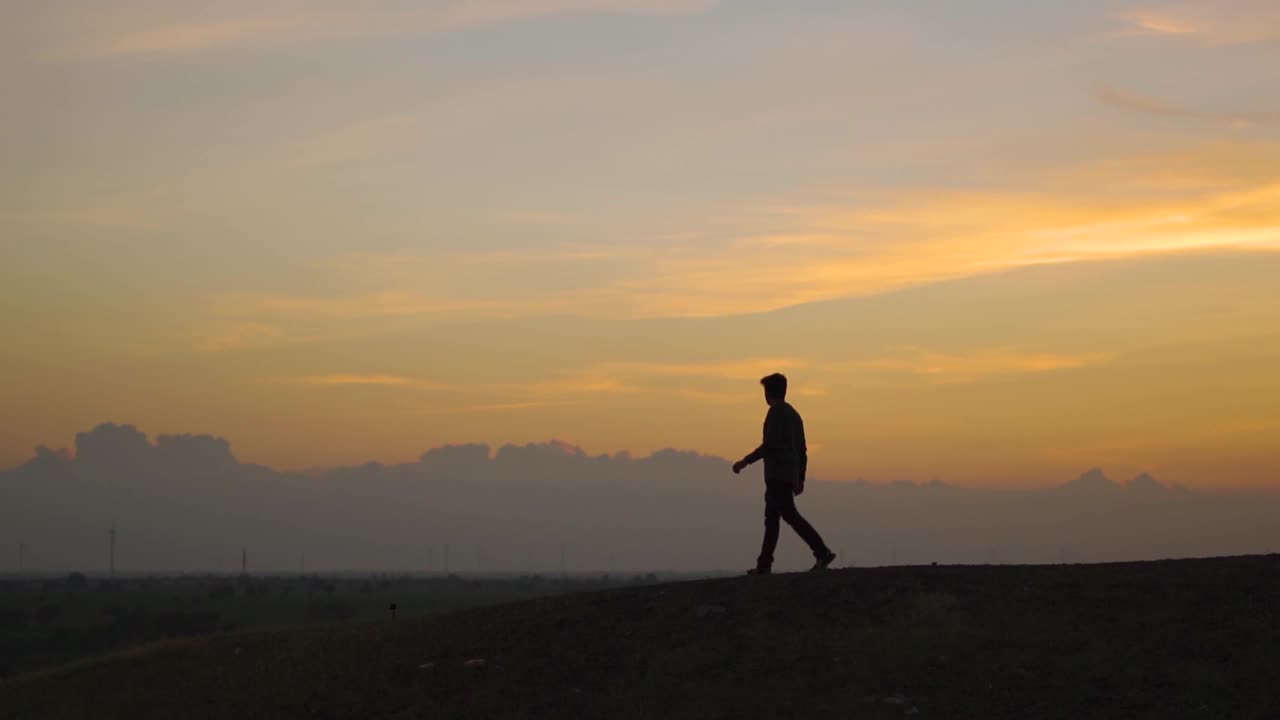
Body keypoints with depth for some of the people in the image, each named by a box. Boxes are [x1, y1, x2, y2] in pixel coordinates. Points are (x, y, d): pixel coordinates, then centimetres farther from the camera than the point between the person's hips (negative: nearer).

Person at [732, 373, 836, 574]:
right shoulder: (793, 414, 18)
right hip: (790, 475, 9)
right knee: (771, 518, 10)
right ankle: (764, 564, 9)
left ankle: (822, 552, -18)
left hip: (777, 475, -9)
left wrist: (746, 461, -15)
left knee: (790, 514, -12)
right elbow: (802, 450, 19)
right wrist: (800, 478, 22)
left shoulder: (776, 412, -9)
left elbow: (770, 444, -19)